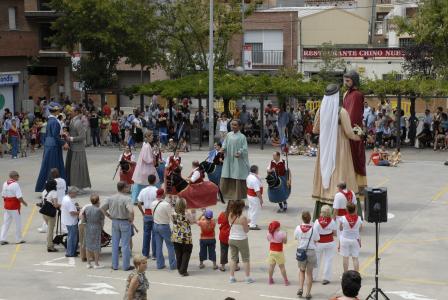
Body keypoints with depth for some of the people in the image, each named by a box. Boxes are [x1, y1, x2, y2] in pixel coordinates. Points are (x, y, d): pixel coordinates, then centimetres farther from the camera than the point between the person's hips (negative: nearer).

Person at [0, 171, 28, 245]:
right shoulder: (15, 184, -17)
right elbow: (19, 197, -19)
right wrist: (24, 203, -4)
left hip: (6, 206, 7)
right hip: (14, 207, -7)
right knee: (18, 223, 7)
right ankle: (19, 239, 15)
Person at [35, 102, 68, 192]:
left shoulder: (50, 120, 10)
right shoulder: (54, 121, -18)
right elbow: (55, 135, -21)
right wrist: (63, 143, -14)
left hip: (48, 144, 9)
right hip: (53, 146, -9)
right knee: (53, 167, -2)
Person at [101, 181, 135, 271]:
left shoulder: (111, 198, -1)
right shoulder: (126, 199, -19)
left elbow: (102, 208, 3)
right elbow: (131, 211, -32)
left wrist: (110, 216, 8)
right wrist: (131, 220, -15)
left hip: (115, 222, 5)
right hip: (125, 223, -5)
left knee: (115, 244, 14)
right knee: (125, 245, 4)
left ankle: (115, 265, 20)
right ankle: (126, 266, 10)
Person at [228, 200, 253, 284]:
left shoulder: (230, 216, -6)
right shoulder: (243, 218, -21)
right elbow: (246, 230, -14)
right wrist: (247, 223, 3)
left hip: (231, 239, 5)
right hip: (241, 240, -5)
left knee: (233, 258, 16)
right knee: (246, 259, 9)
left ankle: (232, 277, 18)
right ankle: (248, 278, 13)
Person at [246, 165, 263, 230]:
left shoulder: (249, 177, 4)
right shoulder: (255, 179, -28)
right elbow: (257, 191, -28)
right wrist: (260, 199, -19)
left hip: (249, 195, 10)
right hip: (255, 197, -10)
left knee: (251, 209, 22)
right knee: (255, 211, 1)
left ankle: (250, 223, 33)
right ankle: (253, 225, 7)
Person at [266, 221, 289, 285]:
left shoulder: (269, 233, -6)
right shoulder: (281, 234, -18)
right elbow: (285, 242, -7)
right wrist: (285, 235, 8)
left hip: (271, 251, 4)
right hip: (279, 252, -4)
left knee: (271, 266, 13)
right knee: (282, 266, 4)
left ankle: (270, 280, 19)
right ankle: (286, 281, 9)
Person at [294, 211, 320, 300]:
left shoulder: (298, 228, -9)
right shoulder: (313, 229, -14)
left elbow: (296, 238, 4)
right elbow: (316, 240, -5)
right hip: (311, 251, -1)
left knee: (301, 270, 24)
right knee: (309, 273, 10)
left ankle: (300, 288, 9)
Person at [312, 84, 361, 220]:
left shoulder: (320, 111, -2)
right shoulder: (341, 112, -15)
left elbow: (315, 130, 9)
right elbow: (349, 132, -13)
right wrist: (357, 137, 8)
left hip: (324, 149, 5)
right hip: (339, 149, -5)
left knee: (324, 175, 13)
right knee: (338, 177, -1)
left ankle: (317, 216, 16)